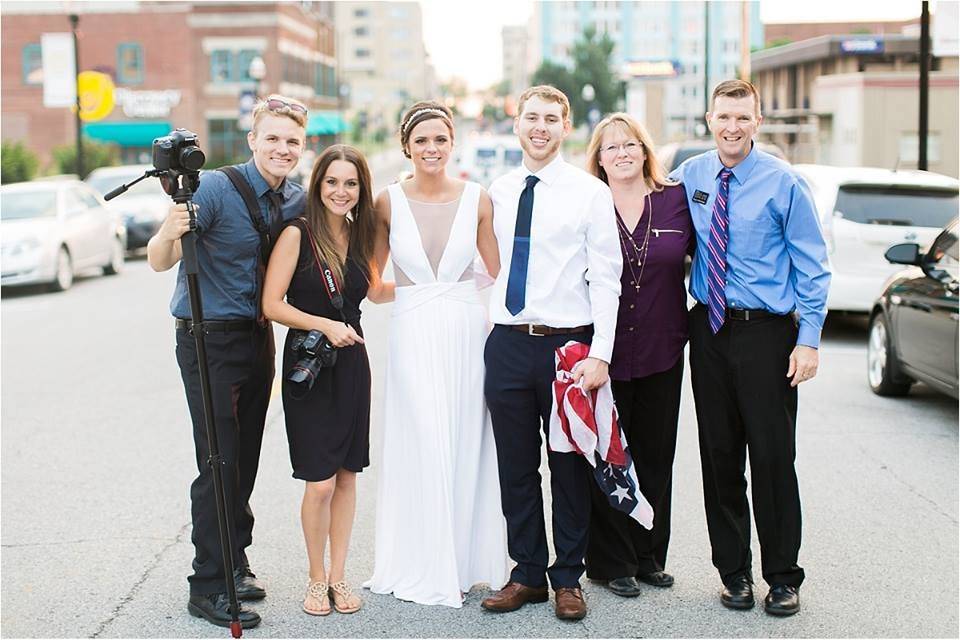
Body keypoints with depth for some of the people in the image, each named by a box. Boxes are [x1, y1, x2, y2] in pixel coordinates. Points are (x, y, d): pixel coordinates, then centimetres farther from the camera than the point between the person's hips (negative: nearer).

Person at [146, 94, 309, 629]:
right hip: (209, 339, -6)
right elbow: (160, 262, -18)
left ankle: (234, 563, 27)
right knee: (220, 462, -8)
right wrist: (171, 232, -40)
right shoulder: (216, 188, -15)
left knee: (246, 459, 12)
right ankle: (209, 586, 1)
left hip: (259, 338, 6)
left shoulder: (298, 201, 4)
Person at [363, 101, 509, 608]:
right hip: (412, 333, -1)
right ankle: (425, 567, 11)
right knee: (423, 446, -2)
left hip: (467, 330, 1)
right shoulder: (389, 202, 1)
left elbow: (502, 272, 4)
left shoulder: (477, 199, 2)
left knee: (466, 445, 6)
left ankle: (464, 561, 19)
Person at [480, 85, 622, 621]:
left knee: (571, 468, 7)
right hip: (507, 342, 4)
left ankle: (569, 579, 21)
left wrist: (599, 354, -14)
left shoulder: (590, 192, -4)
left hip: (567, 344, -4)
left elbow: (605, 279, -7)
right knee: (515, 468, 10)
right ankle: (528, 574, 23)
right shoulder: (498, 192, 9)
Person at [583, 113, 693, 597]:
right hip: (603, 352, -2)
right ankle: (612, 563, 16)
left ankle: (649, 556, 25)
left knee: (656, 457, 11)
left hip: (661, 353, 3)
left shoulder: (676, 200, 3)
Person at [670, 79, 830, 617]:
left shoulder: (782, 182, -6)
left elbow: (812, 265, -4)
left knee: (772, 455, -1)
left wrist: (809, 340, -10)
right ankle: (734, 570, 22)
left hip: (765, 331, -4)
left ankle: (783, 577, 15)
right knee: (719, 453, 8)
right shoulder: (689, 177, 6)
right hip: (709, 329, 4)